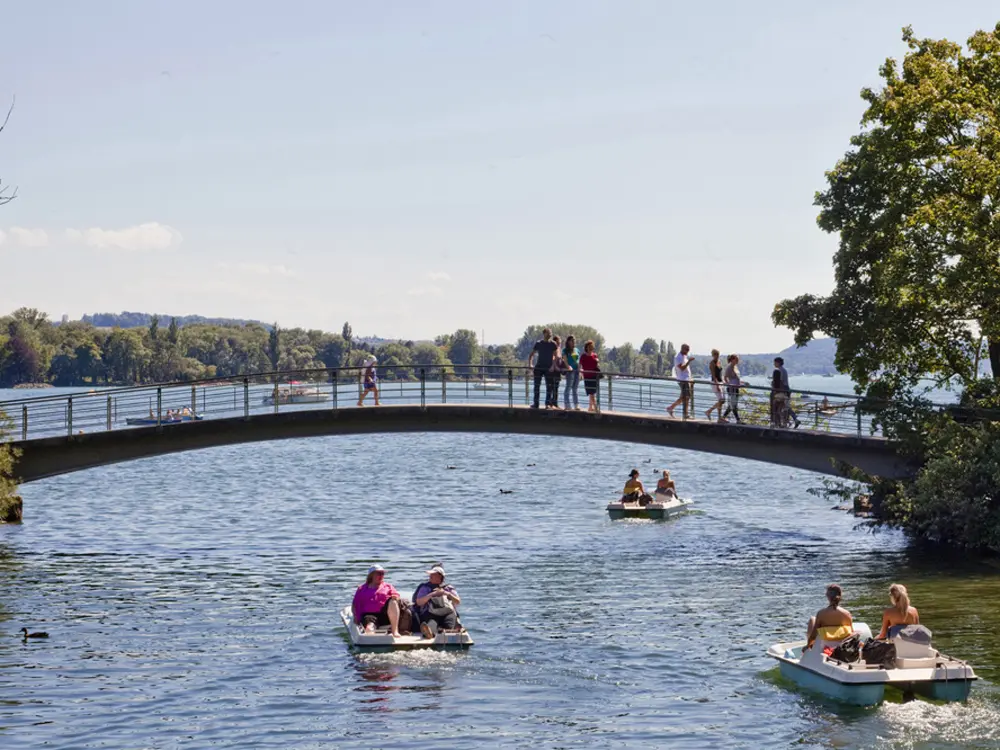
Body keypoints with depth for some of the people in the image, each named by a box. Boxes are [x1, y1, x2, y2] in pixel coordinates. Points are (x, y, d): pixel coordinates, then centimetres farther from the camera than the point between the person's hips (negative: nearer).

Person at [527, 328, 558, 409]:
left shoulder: (553, 344, 0)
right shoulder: (538, 343, 2)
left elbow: (556, 356, -2)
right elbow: (531, 355, 6)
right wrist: (530, 364, -8)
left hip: (548, 368, -1)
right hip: (539, 367, 1)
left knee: (548, 387, 2)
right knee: (537, 386, 1)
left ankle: (547, 403, 8)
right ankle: (535, 404, 6)